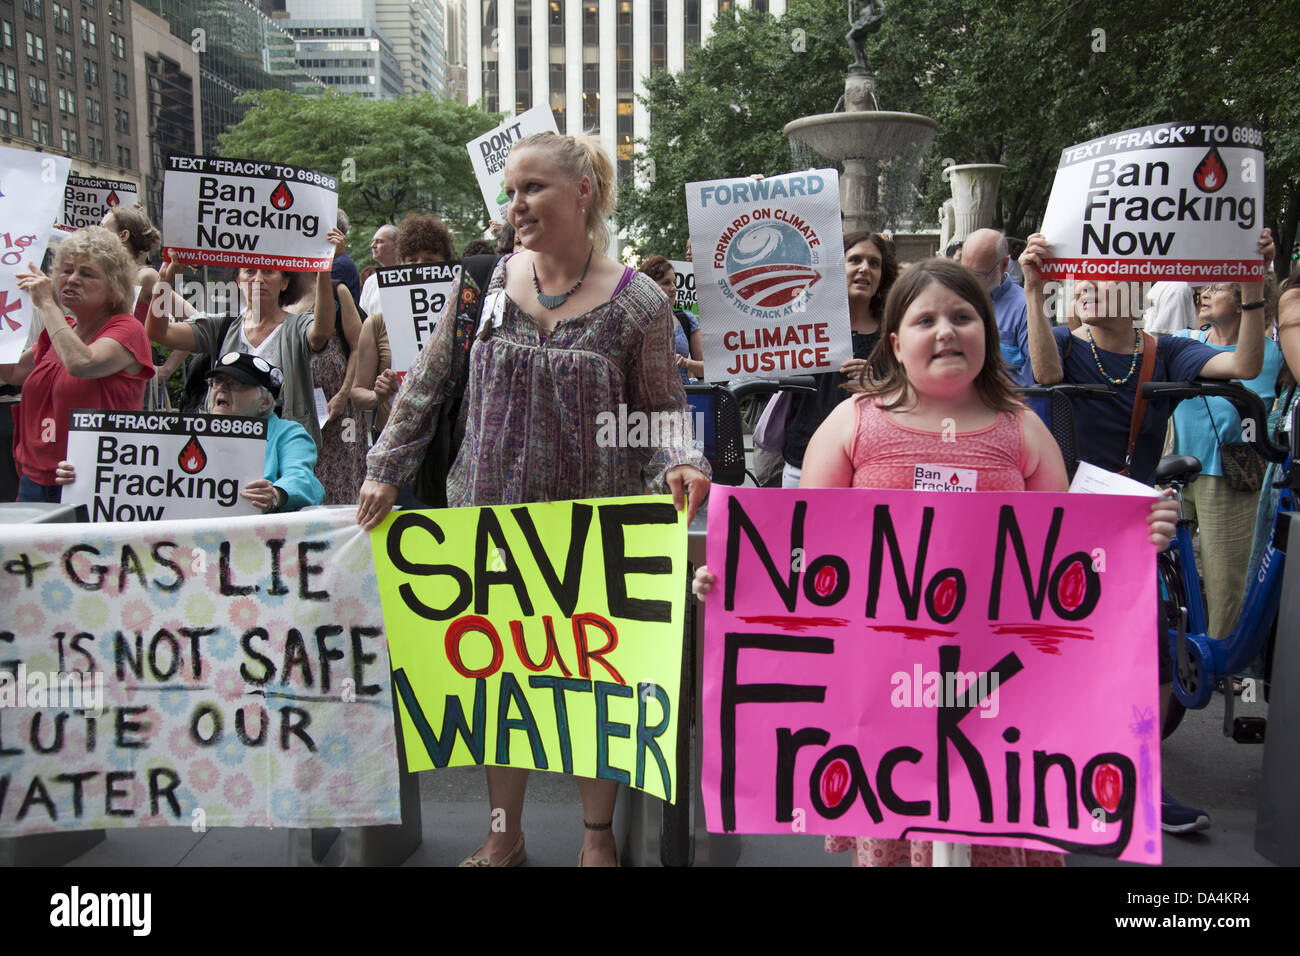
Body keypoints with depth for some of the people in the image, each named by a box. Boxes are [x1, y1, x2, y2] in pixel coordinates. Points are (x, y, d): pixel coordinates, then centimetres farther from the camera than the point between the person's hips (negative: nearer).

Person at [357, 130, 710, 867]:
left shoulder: (637, 301, -7)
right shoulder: (487, 282, 1)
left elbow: (663, 407, -1)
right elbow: (428, 383, 8)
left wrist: (682, 463, -21)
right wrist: (387, 469, 6)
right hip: (494, 510, 3)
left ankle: (598, 833, 32)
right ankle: (504, 836, 32)